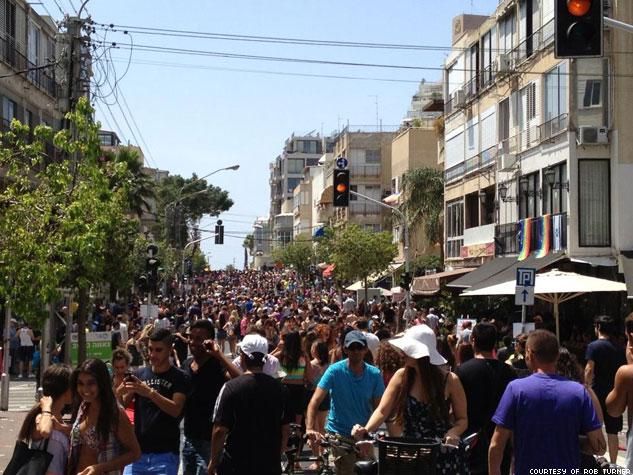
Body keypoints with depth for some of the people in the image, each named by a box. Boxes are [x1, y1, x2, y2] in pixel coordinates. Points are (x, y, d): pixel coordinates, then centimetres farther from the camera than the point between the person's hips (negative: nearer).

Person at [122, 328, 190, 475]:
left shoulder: (179, 378, -2)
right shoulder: (139, 374, 8)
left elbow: (175, 410, -15)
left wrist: (150, 393, -28)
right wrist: (123, 395, -20)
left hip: (165, 454, -3)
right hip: (138, 451, 3)